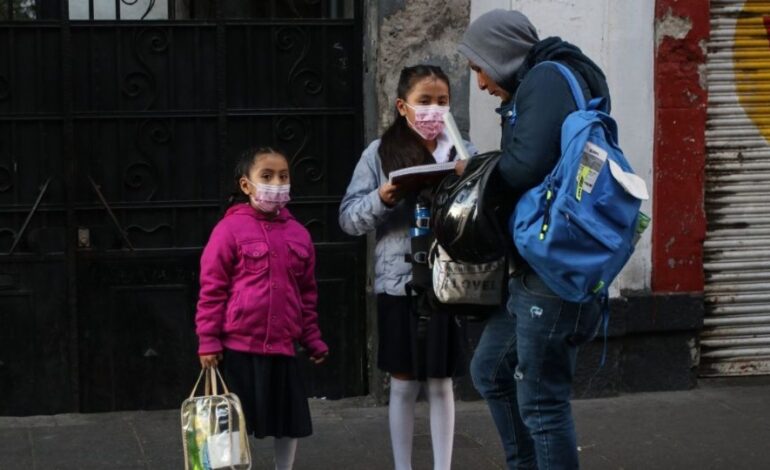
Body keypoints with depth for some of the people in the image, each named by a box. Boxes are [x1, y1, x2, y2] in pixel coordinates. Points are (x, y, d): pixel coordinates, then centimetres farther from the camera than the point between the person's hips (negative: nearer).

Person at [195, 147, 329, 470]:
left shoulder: (298, 234, 8)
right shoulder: (231, 228, -7)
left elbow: (307, 294, 14)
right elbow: (212, 289, -8)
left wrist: (313, 340, 13)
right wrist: (208, 340, -10)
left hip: (282, 347, 5)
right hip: (239, 346, -5)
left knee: (291, 422, 12)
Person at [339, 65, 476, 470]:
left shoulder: (464, 153, 3)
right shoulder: (380, 153, 0)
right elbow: (349, 217, -1)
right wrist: (381, 198, -18)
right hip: (399, 283, -1)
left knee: (441, 383, 8)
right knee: (403, 384, 9)